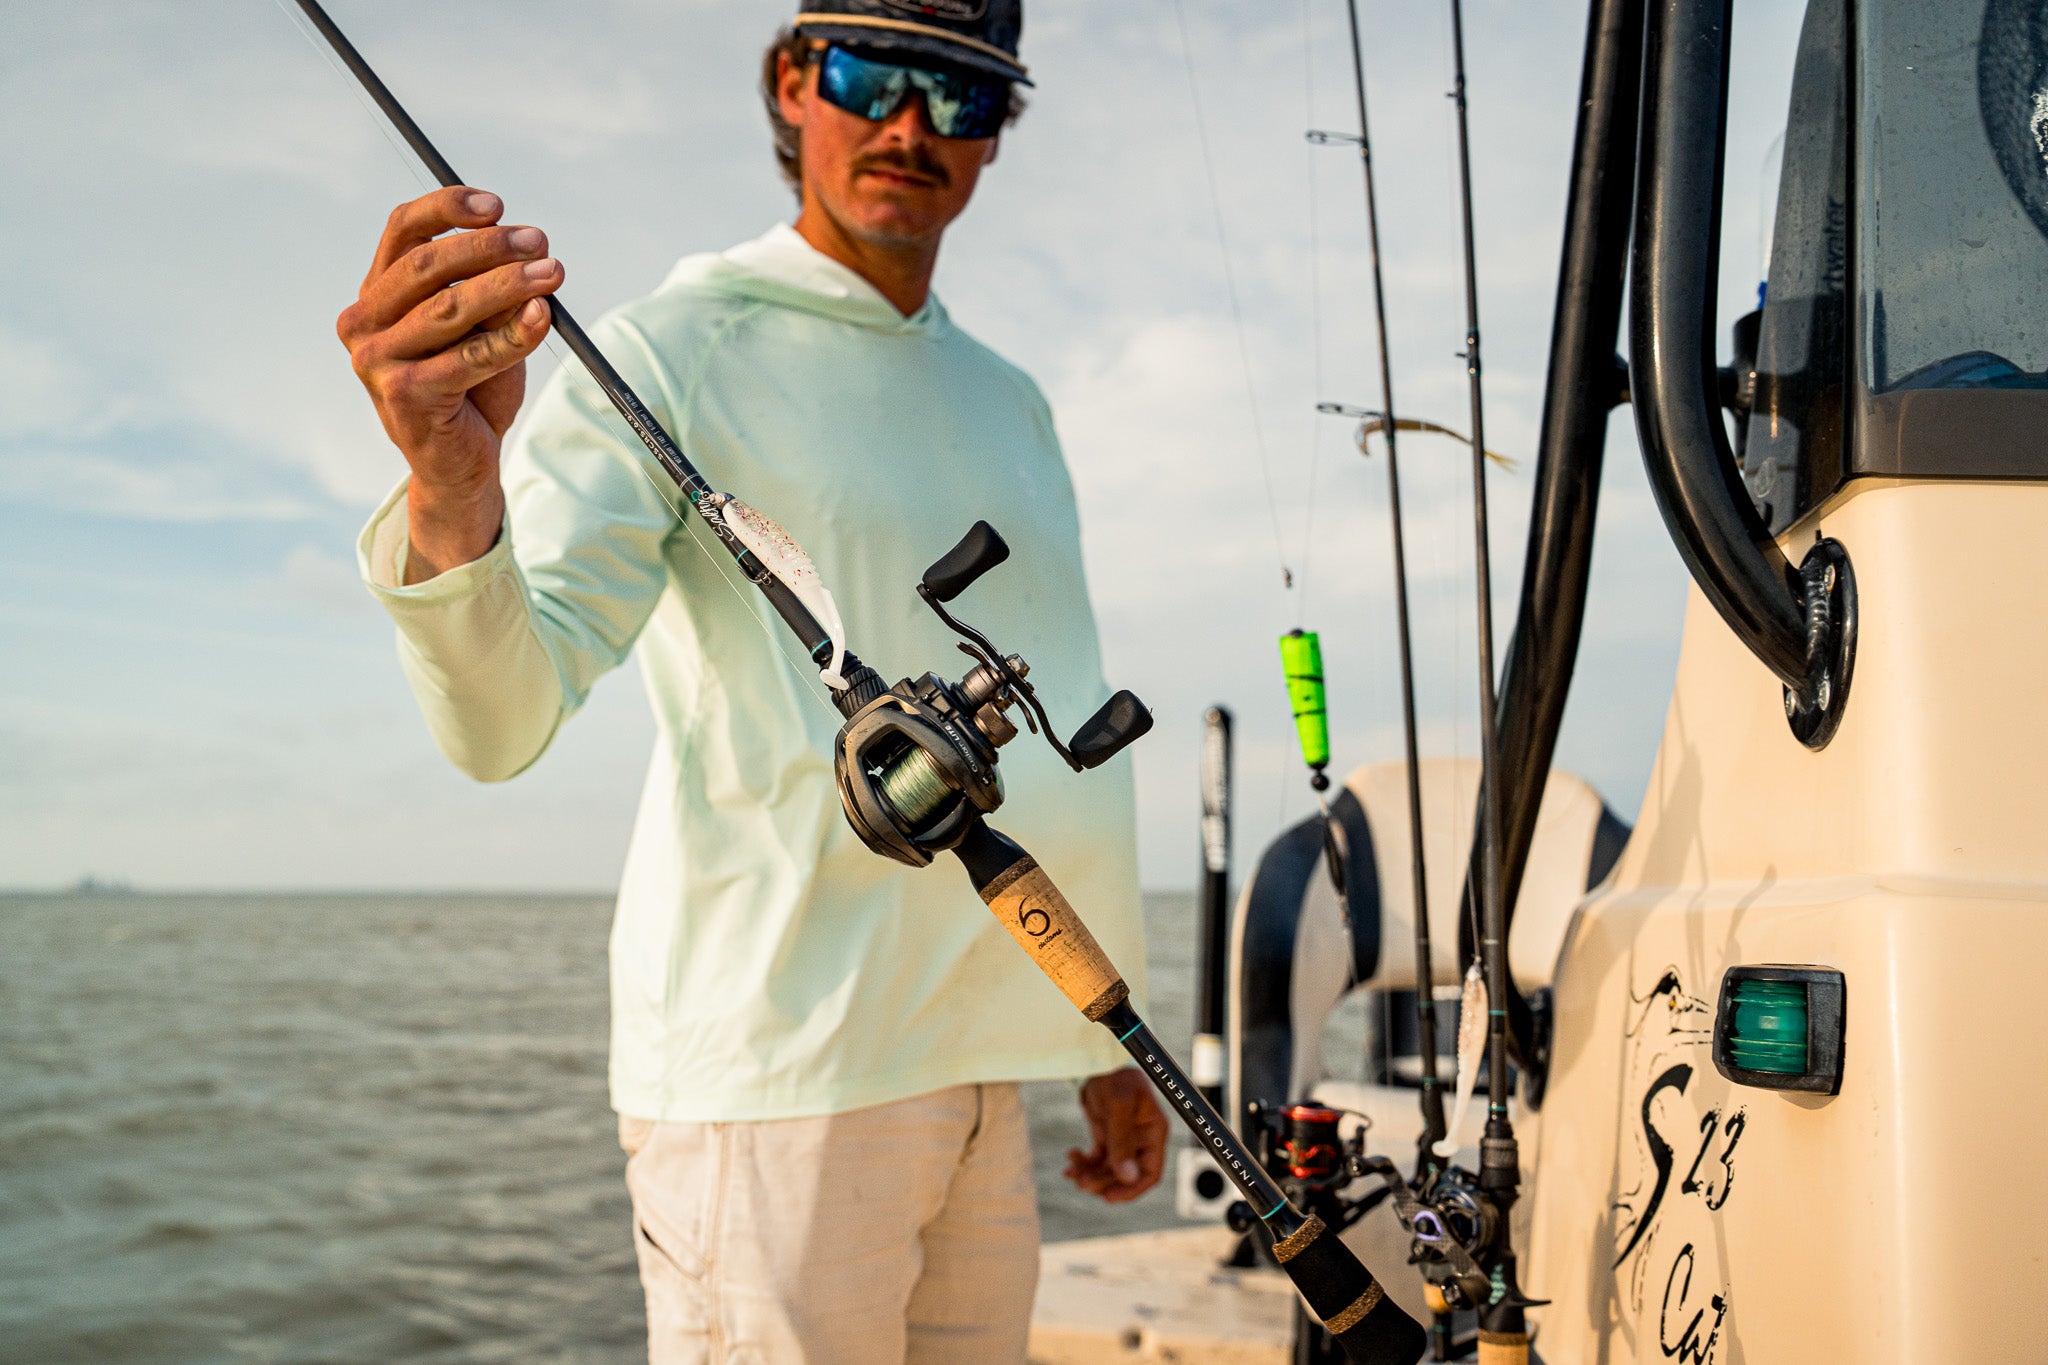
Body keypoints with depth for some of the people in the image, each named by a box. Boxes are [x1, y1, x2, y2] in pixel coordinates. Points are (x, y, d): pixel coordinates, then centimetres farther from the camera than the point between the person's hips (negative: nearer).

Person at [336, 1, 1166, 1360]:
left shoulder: (1011, 402, 16)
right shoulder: (670, 354, -6)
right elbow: (504, 717, -20)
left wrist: (1111, 1034, 20)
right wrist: (449, 496, -41)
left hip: (980, 1071, 7)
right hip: (774, 1070, -6)